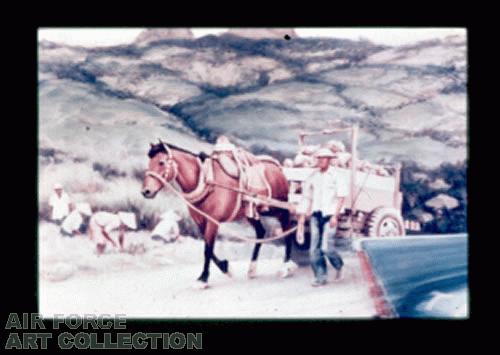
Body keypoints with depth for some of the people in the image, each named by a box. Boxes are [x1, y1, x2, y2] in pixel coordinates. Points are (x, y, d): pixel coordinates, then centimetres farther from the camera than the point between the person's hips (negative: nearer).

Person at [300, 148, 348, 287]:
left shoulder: (335, 176, -5)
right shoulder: (313, 176, 9)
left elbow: (341, 197, -7)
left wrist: (335, 216, -13)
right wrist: (307, 213, 8)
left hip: (329, 215, -5)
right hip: (316, 214, 5)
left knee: (327, 247, -10)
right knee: (315, 249, 2)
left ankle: (339, 266, 18)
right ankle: (320, 277, 11)